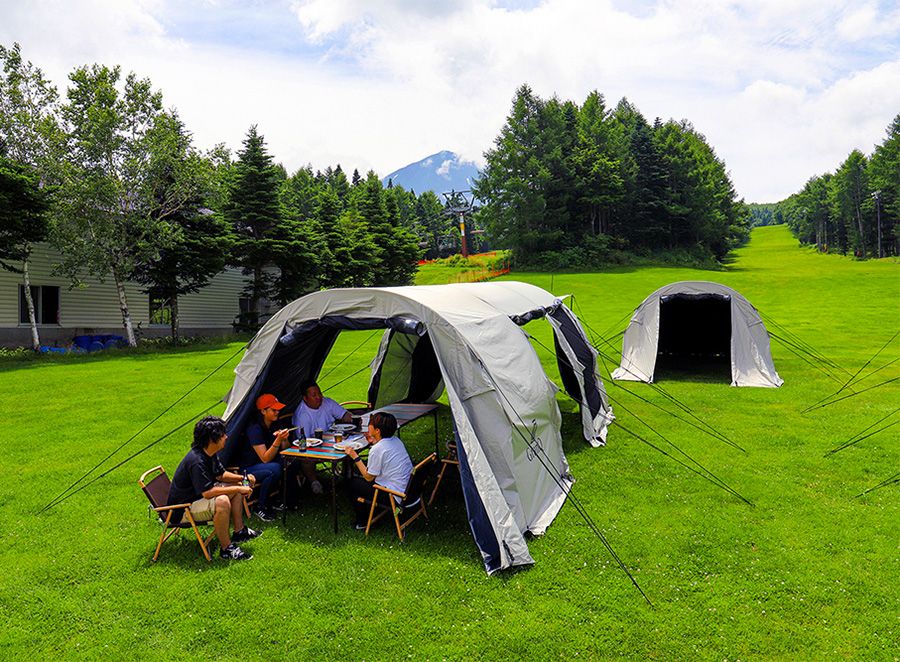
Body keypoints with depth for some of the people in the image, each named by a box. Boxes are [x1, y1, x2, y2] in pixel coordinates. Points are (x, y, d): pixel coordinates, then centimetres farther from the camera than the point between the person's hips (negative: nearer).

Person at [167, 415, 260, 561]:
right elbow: (207, 492, -34)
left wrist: (242, 478, -2)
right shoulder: (197, 461, -30)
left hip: (198, 496, 11)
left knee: (237, 485, 8)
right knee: (222, 501, -35)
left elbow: (220, 474, 15)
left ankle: (240, 531, 14)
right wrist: (238, 489, -27)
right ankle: (226, 548, -22)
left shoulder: (209, 454, 1)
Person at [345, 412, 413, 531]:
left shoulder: (377, 450, -21)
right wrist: (373, 442, 15)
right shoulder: (396, 440, 3)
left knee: (353, 483, 11)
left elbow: (368, 477, -9)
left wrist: (355, 457, -3)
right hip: (407, 487, 8)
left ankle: (362, 522, 23)